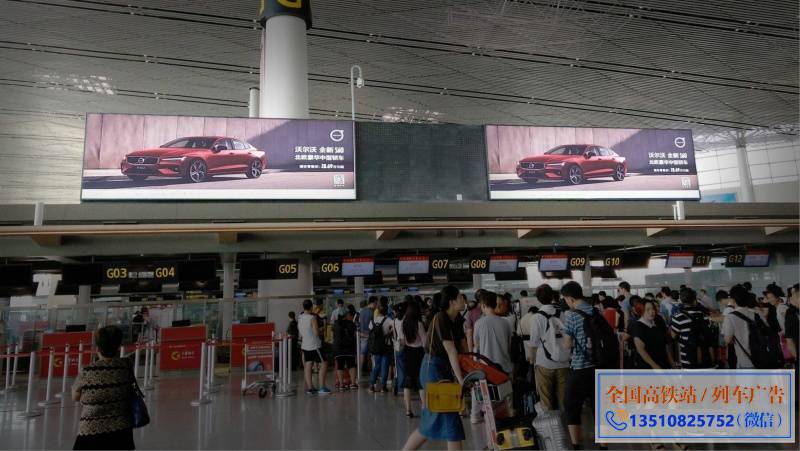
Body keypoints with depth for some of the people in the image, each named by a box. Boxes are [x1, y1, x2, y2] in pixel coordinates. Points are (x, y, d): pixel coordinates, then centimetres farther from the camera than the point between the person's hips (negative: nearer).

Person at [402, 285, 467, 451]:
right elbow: (451, 351, -21)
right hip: (434, 368, -9)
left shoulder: (456, 322, 11)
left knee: (433, 420, 12)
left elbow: (463, 350, 5)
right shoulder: (440, 318, -16)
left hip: (444, 369, 9)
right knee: (450, 417, -5)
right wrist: (460, 379, -23)